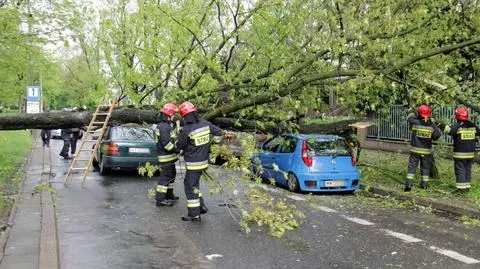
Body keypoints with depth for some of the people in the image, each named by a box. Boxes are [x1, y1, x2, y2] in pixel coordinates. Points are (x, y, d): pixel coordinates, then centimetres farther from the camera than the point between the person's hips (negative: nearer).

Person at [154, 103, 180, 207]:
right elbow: (167, 143, -26)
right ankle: (160, 199, -3)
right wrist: (177, 150, -21)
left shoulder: (167, 125, 15)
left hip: (169, 156, 11)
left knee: (171, 175, 22)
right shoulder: (164, 127, -20)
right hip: (166, 157, -11)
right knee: (165, 177, -7)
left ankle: (169, 195, 34)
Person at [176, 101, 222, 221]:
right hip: (204, 161, 7)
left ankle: (194, 215, 5)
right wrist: (211, 143, 18)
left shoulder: (185, 130, -20)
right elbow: (218, 132, 6)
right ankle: (201, 206, 26)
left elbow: (180, 145, -6)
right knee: (194, 184, 24)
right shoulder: (205, 124, -2)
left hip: (193, 164, -7)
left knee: (190, 187, 2)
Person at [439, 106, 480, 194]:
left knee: (460, 170, -1)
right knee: (468, 170, 15)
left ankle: (461, 188, -2)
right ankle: (467, 186, 21)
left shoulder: (458, 126, -15)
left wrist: (440, 124, -26)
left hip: (460, 154, -6)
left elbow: (448, 129, -31)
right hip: (470, 154, 6)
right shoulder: (473, 126, 6)